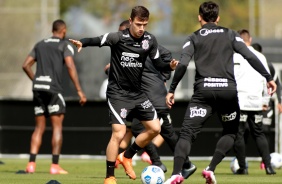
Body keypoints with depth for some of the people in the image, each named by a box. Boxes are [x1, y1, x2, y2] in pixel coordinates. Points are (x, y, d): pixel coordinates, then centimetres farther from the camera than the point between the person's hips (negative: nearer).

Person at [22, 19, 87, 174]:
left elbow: (26, 65, 15)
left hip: (38, 88, 5)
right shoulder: (65, 45, 3)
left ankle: (31, 164, 0)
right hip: (53, 88, -5)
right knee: (57, 127, -1)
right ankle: (55, 166, -6)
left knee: (39, 127, 10)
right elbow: (70, 66, -11)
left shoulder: (40, 44, 20)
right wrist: (79, 91, -12)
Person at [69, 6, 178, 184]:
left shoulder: (150, 40, -1)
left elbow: (157, 63, 7)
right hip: (118, 94, -6)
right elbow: (98, 40, -27)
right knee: (119, 133, -15)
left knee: (155, 128, 7)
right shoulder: (118, 37, -16)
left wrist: (170, 66, -13)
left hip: (137, 93, 6)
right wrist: (82, 43, -48)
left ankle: (127, 157, 26)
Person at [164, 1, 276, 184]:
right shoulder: (230, 35, 14)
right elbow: (250, 57, 3)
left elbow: (182, 65, -3)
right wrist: (269, 78, 7)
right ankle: (211, 169, 5)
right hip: (228, 90, 1)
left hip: (203, 90, -1)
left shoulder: (194, 38, 10)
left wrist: (172, 90, 1)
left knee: (187, 133, -5)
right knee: (230, 132, 21)